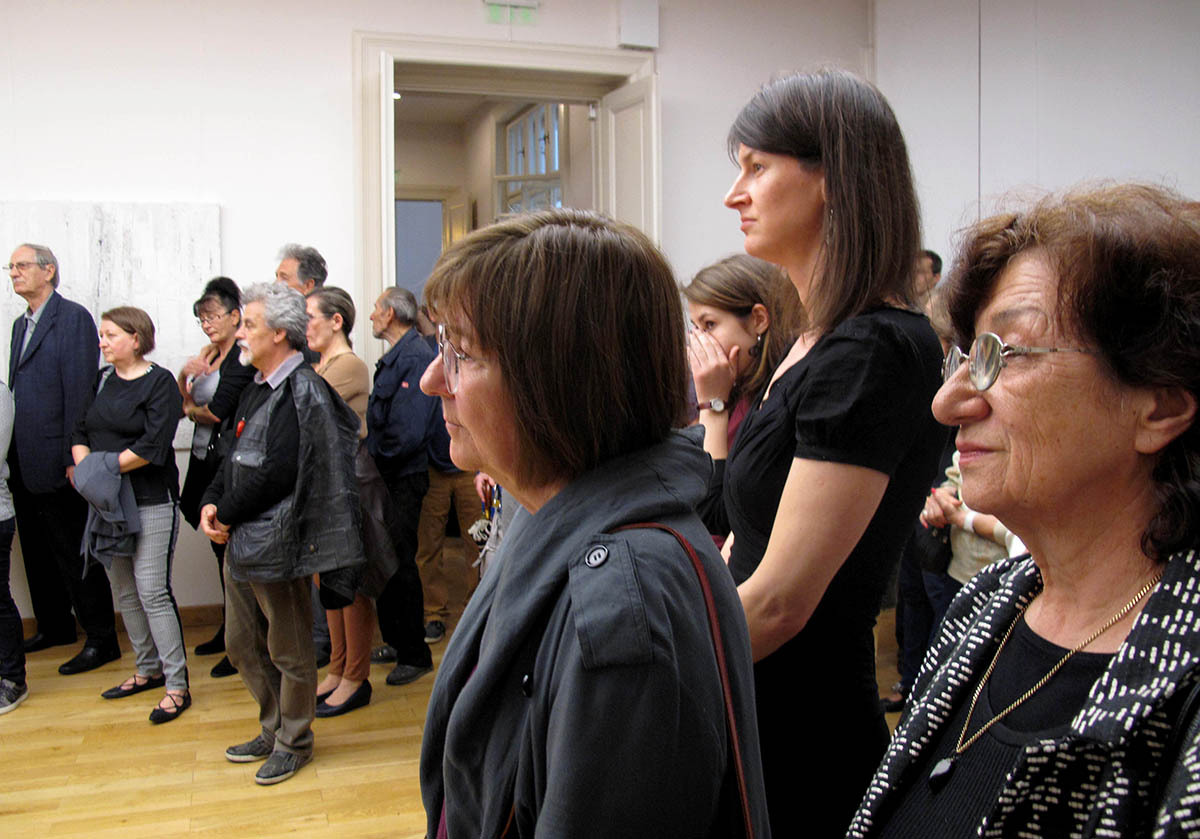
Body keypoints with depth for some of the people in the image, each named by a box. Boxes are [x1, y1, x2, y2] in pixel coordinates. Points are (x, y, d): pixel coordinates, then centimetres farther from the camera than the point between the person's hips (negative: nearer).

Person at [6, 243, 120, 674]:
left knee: (73, 552, -2)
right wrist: (14, 454, 10)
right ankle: (54, 627, 32)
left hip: (56, 461, -8)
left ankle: (101, 640, 8)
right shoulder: (21, 324, 16)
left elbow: (80, 389, -16)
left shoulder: (73, 318, -11)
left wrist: (75, 457, -19)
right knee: (38, 551, 17)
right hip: (24, 463, 9)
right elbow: (18, 389, 15)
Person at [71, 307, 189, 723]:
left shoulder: (160, 382, -8)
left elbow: (152, 447, -17)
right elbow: (80, 432, 8)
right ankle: (148, 669, 28)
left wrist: (106, 467, -12)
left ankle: (177, 685, -1)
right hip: (108, 501, 7)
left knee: (153, 591, -8)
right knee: (124, 590, 14)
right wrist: (87, 469, -10)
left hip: (151, 501, -7)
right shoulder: (101, 380, 12)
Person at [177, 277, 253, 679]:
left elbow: (216, 413, -18)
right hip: (206, 461, 9)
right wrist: (185, 374, -8)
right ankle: (230, 630, 31)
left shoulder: (243, 356, -13)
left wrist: (191, 409, 3)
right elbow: (184, 399, 11)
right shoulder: (209, 353, 13)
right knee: (221, 549, 17)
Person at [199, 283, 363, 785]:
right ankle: (273, 729, 36)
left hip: (277, 543, -9)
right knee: (241, 645, 19)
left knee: (288, 651, 6)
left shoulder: (302, 392, -16)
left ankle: (293, 742, 24)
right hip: (239, 540, 10)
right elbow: (236, 458, 16)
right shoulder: (256, 390, 13)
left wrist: (228, 514, -13)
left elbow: (277, 472, -22)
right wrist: (212, 502, -1)